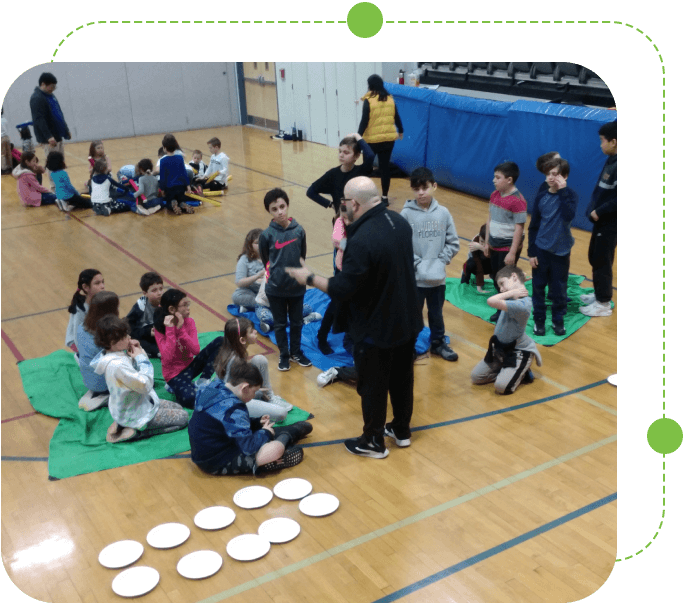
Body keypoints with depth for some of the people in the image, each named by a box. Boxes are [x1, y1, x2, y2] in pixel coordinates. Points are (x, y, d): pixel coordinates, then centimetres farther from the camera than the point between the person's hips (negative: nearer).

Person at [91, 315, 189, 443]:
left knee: (178, 408, 19)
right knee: (183, 417, -4)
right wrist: (140, 357, -20)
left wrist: (139, 351, -8)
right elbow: (146, 385, -28)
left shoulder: (120, 353, -4)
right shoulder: (116, 365, -32)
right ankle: (135, 431, -5)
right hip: (135, 415, -9)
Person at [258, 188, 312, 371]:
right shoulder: (266, 235, -15)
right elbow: (265, 260, 0)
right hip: (275, 288, -1)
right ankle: (284, 354, 32)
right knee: (279, 323, 14)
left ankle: (296, 351, 37)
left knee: (297, 322, 17)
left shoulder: (299, 230, -11)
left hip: (297, 286, 1)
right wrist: (276, 274, 3)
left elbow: (302, 256, 3)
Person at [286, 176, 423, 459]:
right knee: (402, 377, 22)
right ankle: (401, 430, 41)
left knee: (372, 386, 11)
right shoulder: (399, 221, -3)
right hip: (407, 321, 8)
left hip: (375, 329, -8)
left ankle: (373, 442, 28)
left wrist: (309, 278, -9)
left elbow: (342, 289, -25)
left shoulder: (362, 240, -30)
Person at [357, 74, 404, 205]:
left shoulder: (369, 101, -11)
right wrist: (400, 131, 26)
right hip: (389, 138, 4)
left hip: (372, 139, -4)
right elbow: (396, 117, 11)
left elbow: (364, 121, -15)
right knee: (385, 167, 8)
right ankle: (385, 197, 10)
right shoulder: (390, 99, 2)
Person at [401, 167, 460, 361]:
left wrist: (441, 261, -8)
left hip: (438, 277, 3)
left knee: (436, 313, 20)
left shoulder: (443, 213, -2)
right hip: (414, 277, -3)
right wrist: (417, 263, -15)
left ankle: (438, 343, 38)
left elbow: (453, 243, 2)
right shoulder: (406, 214, -11)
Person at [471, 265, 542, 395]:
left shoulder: (522, 304, -30)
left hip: (518, 351, -8)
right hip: (501, 347, 8)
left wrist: (512, 292, -26)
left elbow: (492, 301, -40)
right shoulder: (512, 297, -2)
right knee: (476, 376, 5)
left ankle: (522, 373, 6)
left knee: (501, 387, -21)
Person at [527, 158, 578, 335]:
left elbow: (568, 216, -26)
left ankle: (558, 319, 25)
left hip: (561, 251, -1)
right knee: (538, 287, 7)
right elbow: (533, 226, 2)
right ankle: (539, 319, 22)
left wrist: (562, 191, -24)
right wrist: (531, 252, -1)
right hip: (541, 249, 2)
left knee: (559, 289, 8)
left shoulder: (569, 195, -6)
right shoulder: (541, 196, -2)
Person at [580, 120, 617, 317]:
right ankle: (599, 294, 34)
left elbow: (615, 200, -28)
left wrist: (599, 212, -19)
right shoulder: (610, 161, 6)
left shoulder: (616, 165, -24)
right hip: (601, 220, 9)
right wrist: (593, 208, 3)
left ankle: (604, 304, 13)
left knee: (602, 262, 1)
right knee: (594, 258, 19)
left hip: (609, 223, -9)